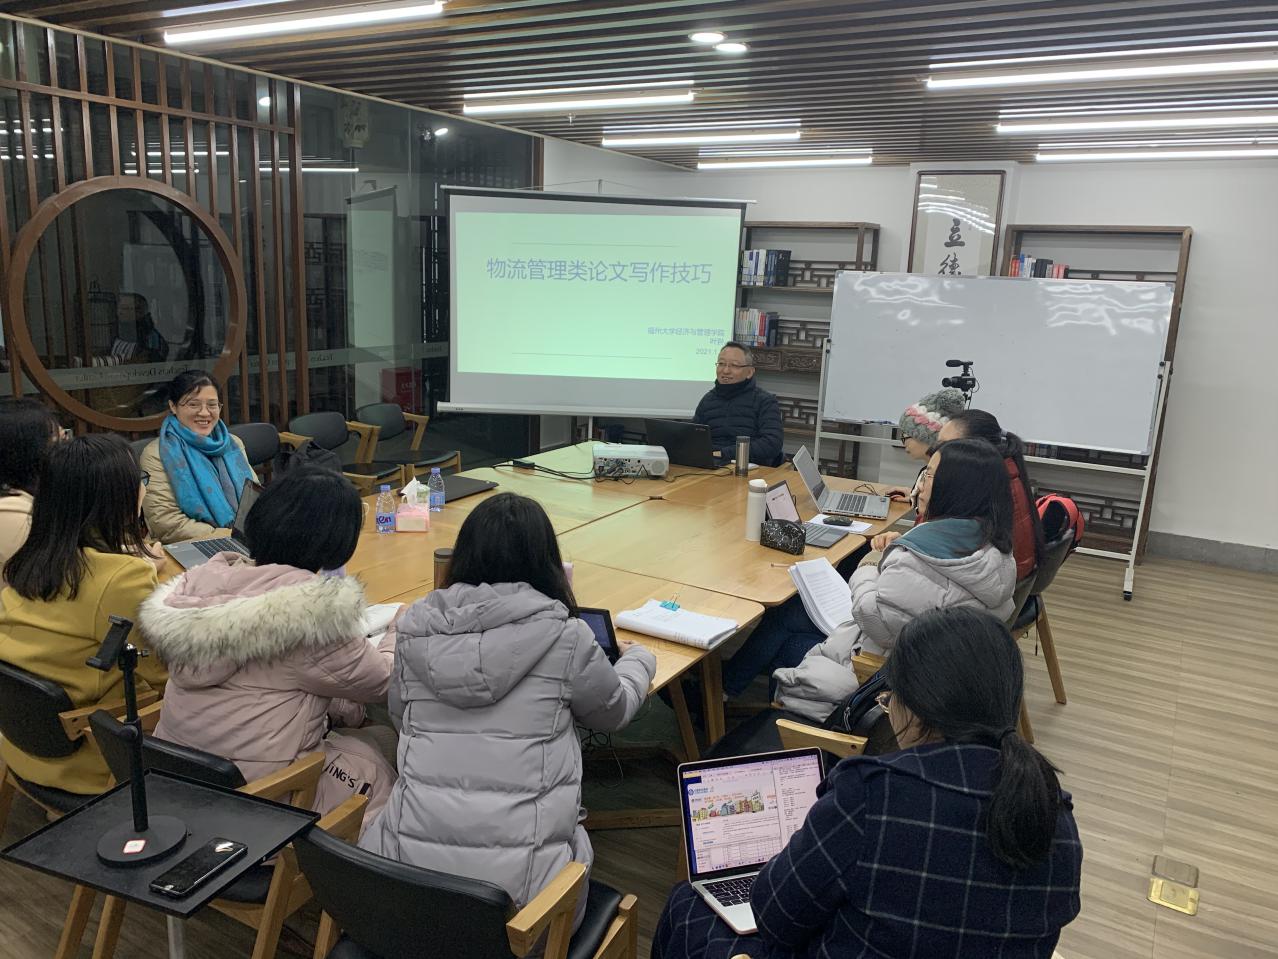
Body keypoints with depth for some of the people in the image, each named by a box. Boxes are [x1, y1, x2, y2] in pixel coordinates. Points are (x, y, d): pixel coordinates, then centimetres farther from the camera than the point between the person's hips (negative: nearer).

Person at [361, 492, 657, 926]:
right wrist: (637, 659, 33)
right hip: (519, 882, -3)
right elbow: (615, 711, 13)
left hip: (405, 873, 3)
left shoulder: (415, 628, 1)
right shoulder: (564, 636, -8)